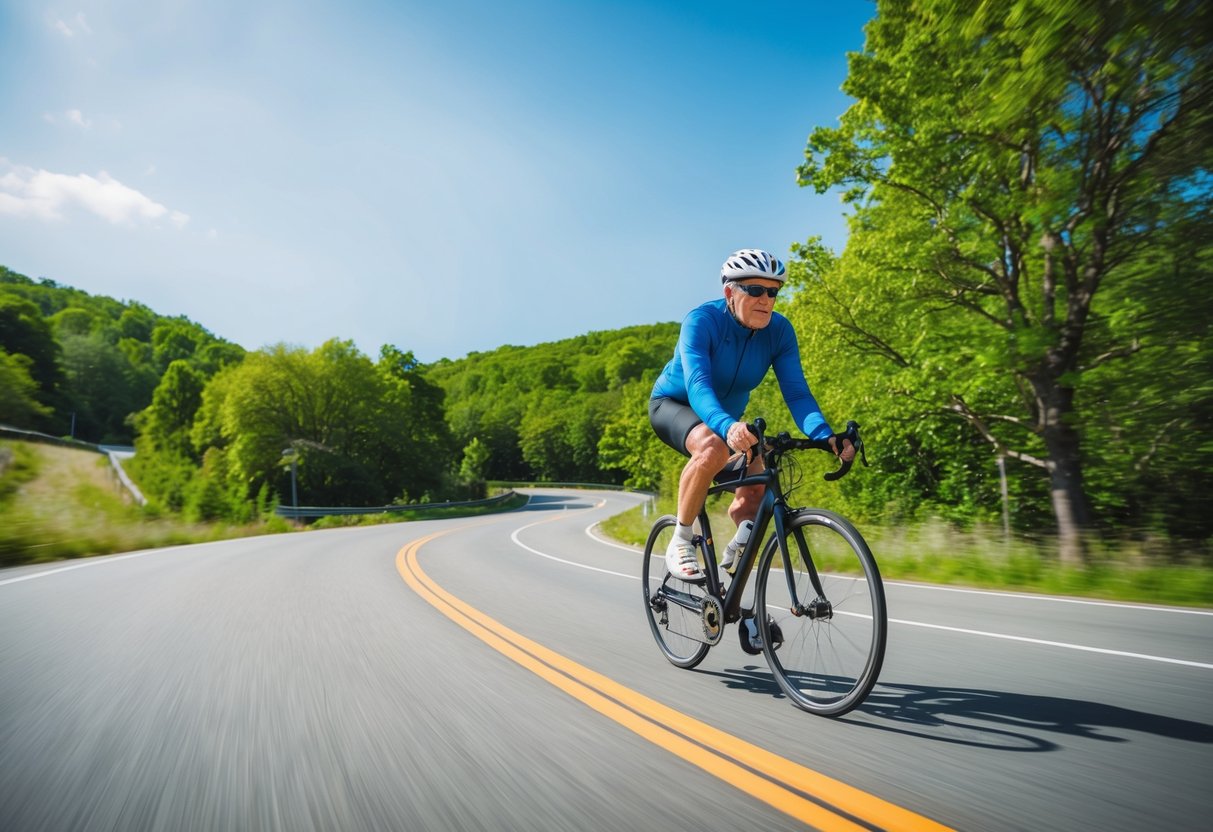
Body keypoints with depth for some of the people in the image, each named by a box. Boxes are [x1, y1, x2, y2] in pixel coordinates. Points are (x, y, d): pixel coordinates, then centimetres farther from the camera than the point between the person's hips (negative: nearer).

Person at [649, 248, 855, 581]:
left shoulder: (779, 330, -16)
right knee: (713, 449, -36)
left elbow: (796, 391, -23)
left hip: (729, 417, 5)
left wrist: (825, 435, -43)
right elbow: (697, 386, -42)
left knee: (755, 494, -20)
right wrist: (727, 427, -62)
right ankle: (680, 542, -19)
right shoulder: (702, 320, -28)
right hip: (673, 405, -4)